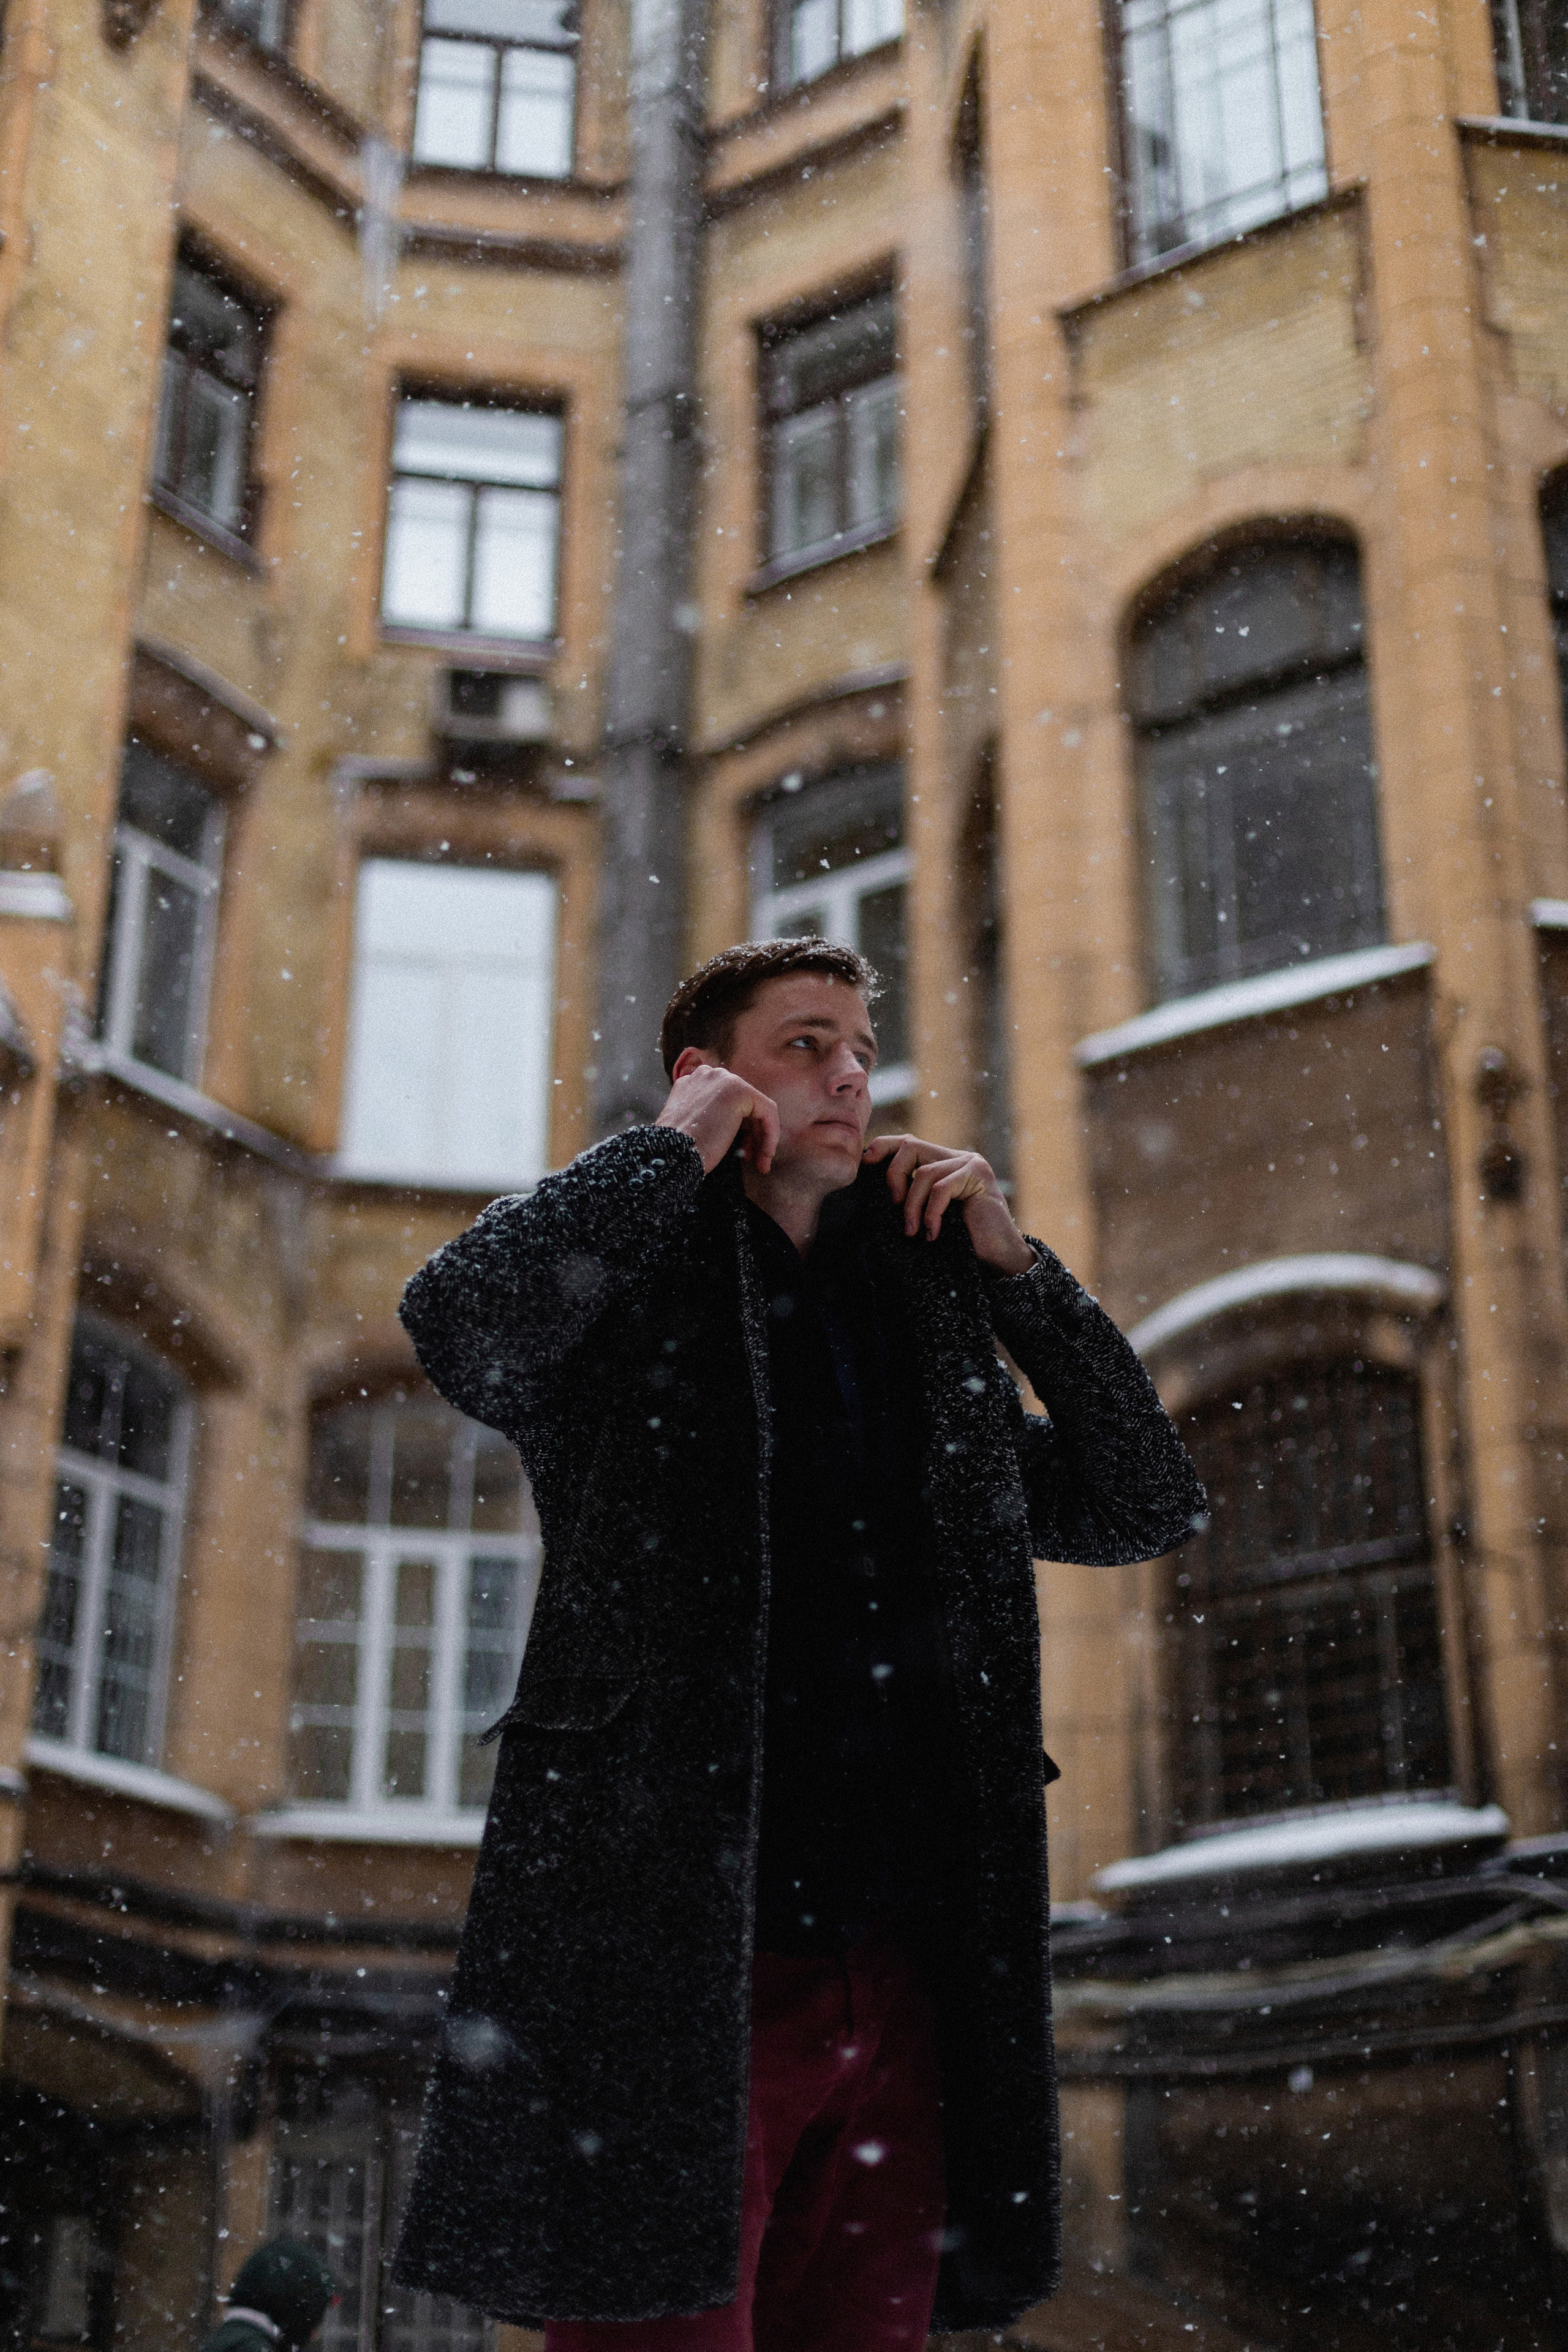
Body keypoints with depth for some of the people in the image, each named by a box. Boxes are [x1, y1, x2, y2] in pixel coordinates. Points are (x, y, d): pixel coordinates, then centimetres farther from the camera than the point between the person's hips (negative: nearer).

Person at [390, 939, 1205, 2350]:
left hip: (897, 1975, 5)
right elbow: (459, 1321, -17)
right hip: (678, 1959, -5)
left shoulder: (924, 1324, 22)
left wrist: (1013, 1263, 12)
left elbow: (1146, 1507, 20)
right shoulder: (633, 1292, 6)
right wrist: (672, 1147, -4)